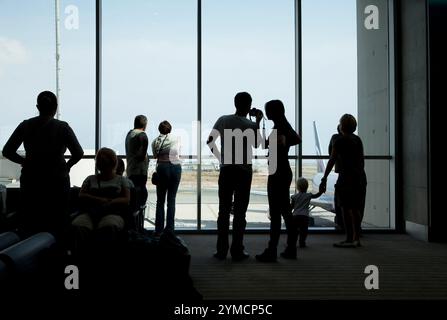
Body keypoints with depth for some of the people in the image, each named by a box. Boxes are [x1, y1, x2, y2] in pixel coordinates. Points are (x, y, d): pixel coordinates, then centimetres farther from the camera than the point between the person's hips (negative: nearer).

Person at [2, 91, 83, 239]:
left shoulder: (25, 126, 0)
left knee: (30, 225, 12)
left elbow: (7, 151, 0)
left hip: (30, 180, 3)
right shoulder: (62, 127, -8)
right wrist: (67, 165, 0)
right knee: (57, 222, 7)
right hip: (57, 181, -2)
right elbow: (78, 153, -16)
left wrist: (24, 161, 11)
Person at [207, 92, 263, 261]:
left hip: (226, 169, 3)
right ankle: (237, 251, 4)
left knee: (223, 210, 8)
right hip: (244, 171, -2)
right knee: (240, 212, 3)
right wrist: (258, 121, 13)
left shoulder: (223, 120, 1)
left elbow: (209, 141, 5)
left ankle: (221, 250, 9)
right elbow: (256, 144, 11)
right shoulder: (250, 125, -6)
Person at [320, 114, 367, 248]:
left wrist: (324, 179, -5)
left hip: (346, 177, -7)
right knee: (355, 209, 12)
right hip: (360, 177, 7)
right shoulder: (358, 140, 12)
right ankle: (356, 238, 16)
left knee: (346, 208, -3)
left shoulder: (340, 141, -8)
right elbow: (362, 159, 16)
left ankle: (350, 239, -3)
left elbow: (331, 161, -8)